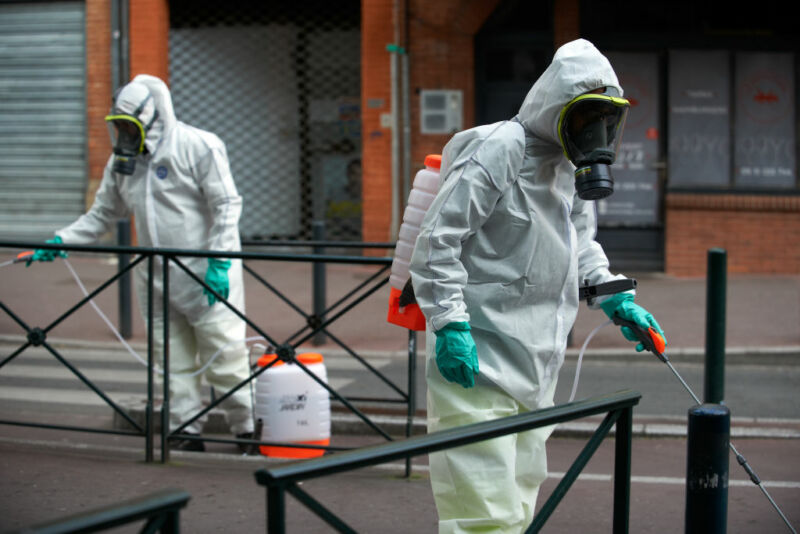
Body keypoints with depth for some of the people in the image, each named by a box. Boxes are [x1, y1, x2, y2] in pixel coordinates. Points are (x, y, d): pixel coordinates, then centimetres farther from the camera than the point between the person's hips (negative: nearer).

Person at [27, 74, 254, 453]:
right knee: (174, 363, 7)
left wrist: (219, 263, -17)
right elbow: (103, 214, 18)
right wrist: (61, 240, 4)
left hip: (205, 275, -6)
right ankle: (186, 435, 15)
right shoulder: (122, 159, 10)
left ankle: (248, 431, 9)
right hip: (156, 279, 6)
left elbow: (227, 206, -10)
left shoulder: (199, 147, -9)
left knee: (225, 357, -3)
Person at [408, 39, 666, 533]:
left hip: (535, 366, 10)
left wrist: (617, 300, 12)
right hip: (478, 362, -9)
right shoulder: (498, 151, -15)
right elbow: (437, 241, -17)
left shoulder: (575, 164, 14)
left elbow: (581, 245, 27)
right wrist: (450, 325, -23)